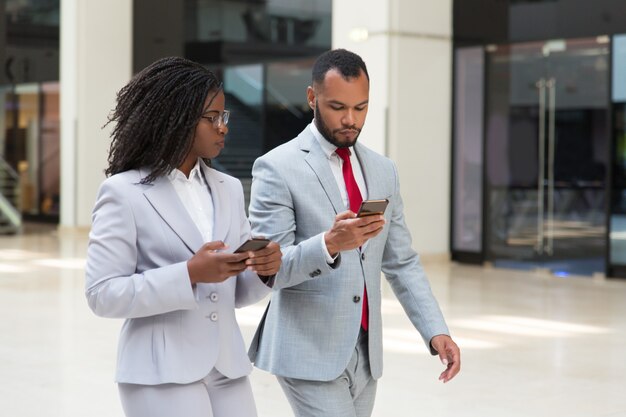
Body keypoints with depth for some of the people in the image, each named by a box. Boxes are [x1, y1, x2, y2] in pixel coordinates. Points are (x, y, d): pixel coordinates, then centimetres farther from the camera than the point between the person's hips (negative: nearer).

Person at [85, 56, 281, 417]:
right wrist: (188, 274, -20)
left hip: (227, 368, 5)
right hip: (163, 373, -5)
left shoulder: (229, 189, 9)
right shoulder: (124, 192, -6)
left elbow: (236, 292, 12)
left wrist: (264, 270, -9)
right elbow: (102, 294, -11)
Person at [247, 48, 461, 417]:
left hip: (366, 353, 6)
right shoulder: (277, 168, -8)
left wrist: (436, 330, 0)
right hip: (309, 352, -6)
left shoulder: (383, 171, 10)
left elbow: (402, 263, 13)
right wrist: (329, 244, -31)